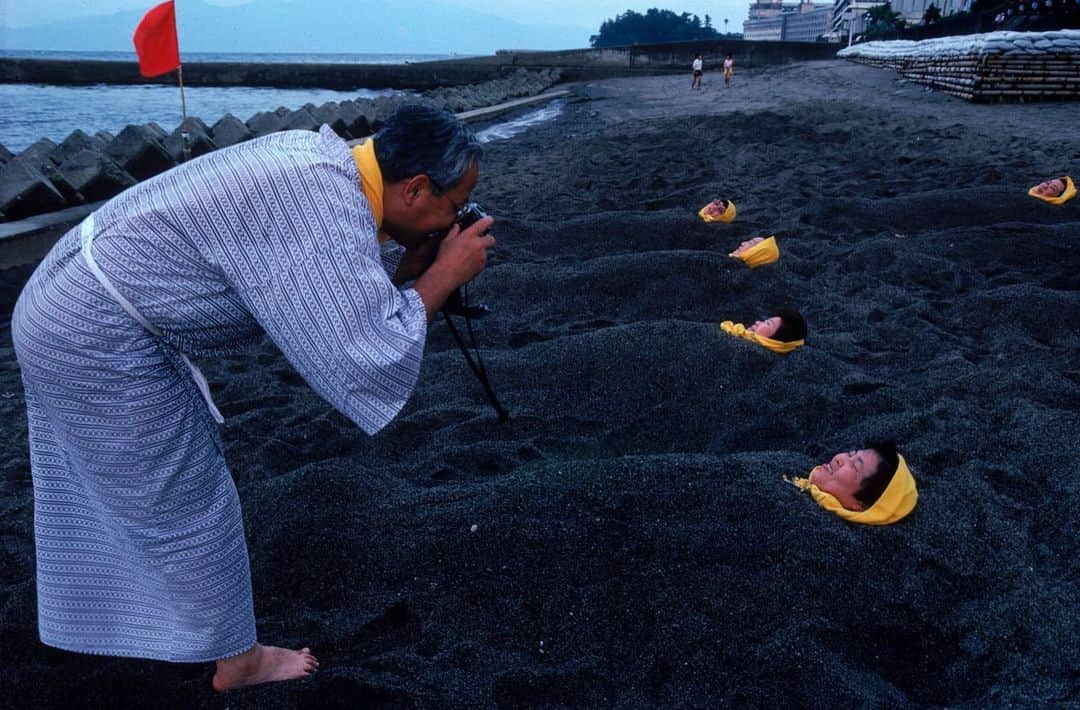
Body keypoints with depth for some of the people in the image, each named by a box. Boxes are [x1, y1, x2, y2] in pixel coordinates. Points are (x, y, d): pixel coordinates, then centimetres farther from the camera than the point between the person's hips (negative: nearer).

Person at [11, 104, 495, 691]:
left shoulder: (322, 157, 1)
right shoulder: (327, 210, -27)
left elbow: (344, 292, 12)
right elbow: (370, 361, -31)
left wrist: (420, 258, 0)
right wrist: (445, 274, -19)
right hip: (98, 340, -10)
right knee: (190, 509, 6)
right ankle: (237, 660, 28)